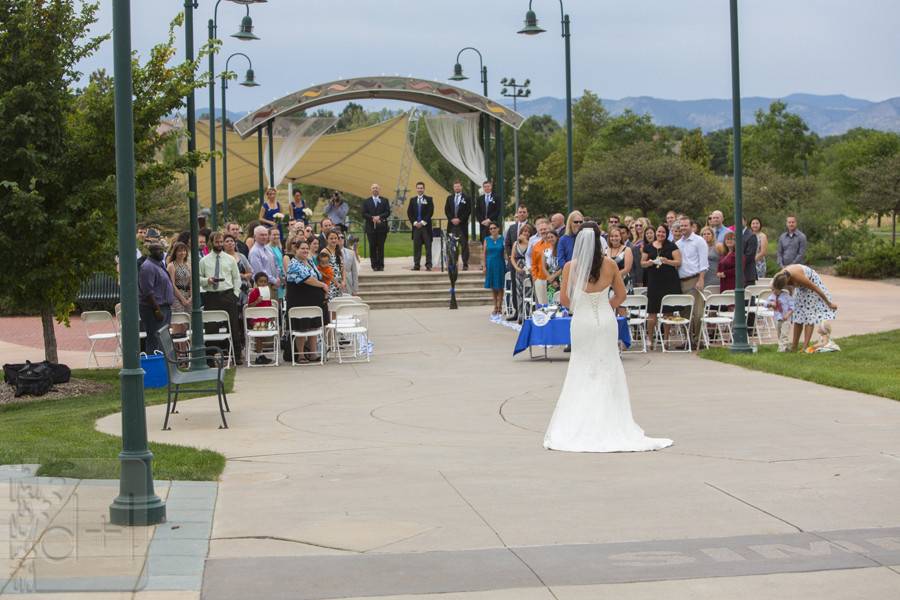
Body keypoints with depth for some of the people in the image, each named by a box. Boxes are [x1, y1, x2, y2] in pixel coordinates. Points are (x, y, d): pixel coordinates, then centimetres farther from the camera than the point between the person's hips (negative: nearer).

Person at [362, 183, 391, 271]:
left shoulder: (385, 201, 10)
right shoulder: (366, 201, 10)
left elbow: (388, 212, 0)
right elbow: (364, 214, 2)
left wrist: (379, 217, -15)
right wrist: (372, 218, -13)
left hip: (381, 227, 0)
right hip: (371, 227, 0)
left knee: (381, 246, 0)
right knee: (372, 247, -2)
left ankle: (381, 265, 3)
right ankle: (374, 265, 2)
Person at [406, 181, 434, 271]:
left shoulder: (429, 199, 5)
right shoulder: (412, 200, 13)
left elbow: (430, 212, -3)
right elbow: (409, 213, 9)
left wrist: (423, 222, -10)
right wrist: (415, 222, -5)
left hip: (426, 226, -3)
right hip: (416, 226, 3)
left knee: (428, 246, -3)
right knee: (416, 246, 2)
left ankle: (428, 265, -3)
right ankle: (416, 265, 4)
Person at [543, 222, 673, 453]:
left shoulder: (570, 267, -10)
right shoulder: (610, 264, -6)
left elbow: (565, 299, -3)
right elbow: (620, 295, 4)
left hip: (582, 322, -1)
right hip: (606, 321, 1)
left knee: (581, 372, 9)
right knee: (609, 370, 10)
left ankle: (577, 427, 9)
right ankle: (610, 424, 11)